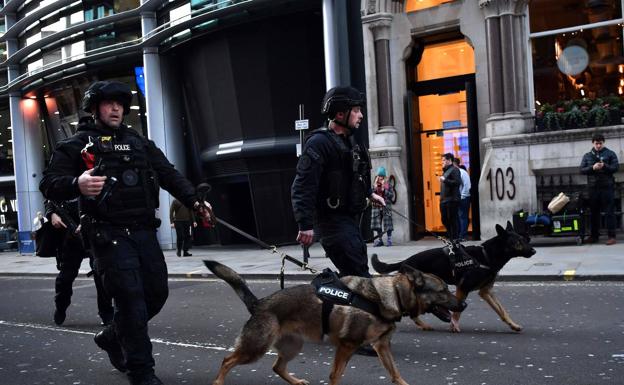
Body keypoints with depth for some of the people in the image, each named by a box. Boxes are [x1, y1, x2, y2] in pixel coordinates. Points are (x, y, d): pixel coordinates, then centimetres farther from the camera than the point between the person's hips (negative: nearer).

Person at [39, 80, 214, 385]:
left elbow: (169, 174, 15)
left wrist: (194, 201, 1)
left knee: (157, 292, 8)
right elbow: (49, 184, -4)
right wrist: (76, 184, -26)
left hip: (144, 232, 6)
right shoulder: (77, 144, 3)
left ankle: (112, 337, 33)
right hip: (109, 234, -6)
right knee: (131, 299, -10)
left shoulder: (138, 142, 19)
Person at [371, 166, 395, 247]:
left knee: (387, 224, -3)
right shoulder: (374, 185, 8)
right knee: (377, 224, 3)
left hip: (386, 207, -2)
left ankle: (389, 239, 6)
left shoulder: (388, 185, 3)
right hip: (376, 206, 2)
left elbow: (392, 195, -4)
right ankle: (379, 240, 12)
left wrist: (384, 190, -12)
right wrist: (375, 188, -10)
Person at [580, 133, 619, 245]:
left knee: (609, 212, -5)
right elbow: (582, 170, 5)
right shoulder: (587, 156, 14)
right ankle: (594, 235, 16)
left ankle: (611, 236, -4)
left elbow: (616, 167, -2)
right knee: (594, 212, 8)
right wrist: (592, 168, -13)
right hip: (593, 187, 3)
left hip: (607, 186, -3)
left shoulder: (610, 154, 6)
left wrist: (604, 166, -19)